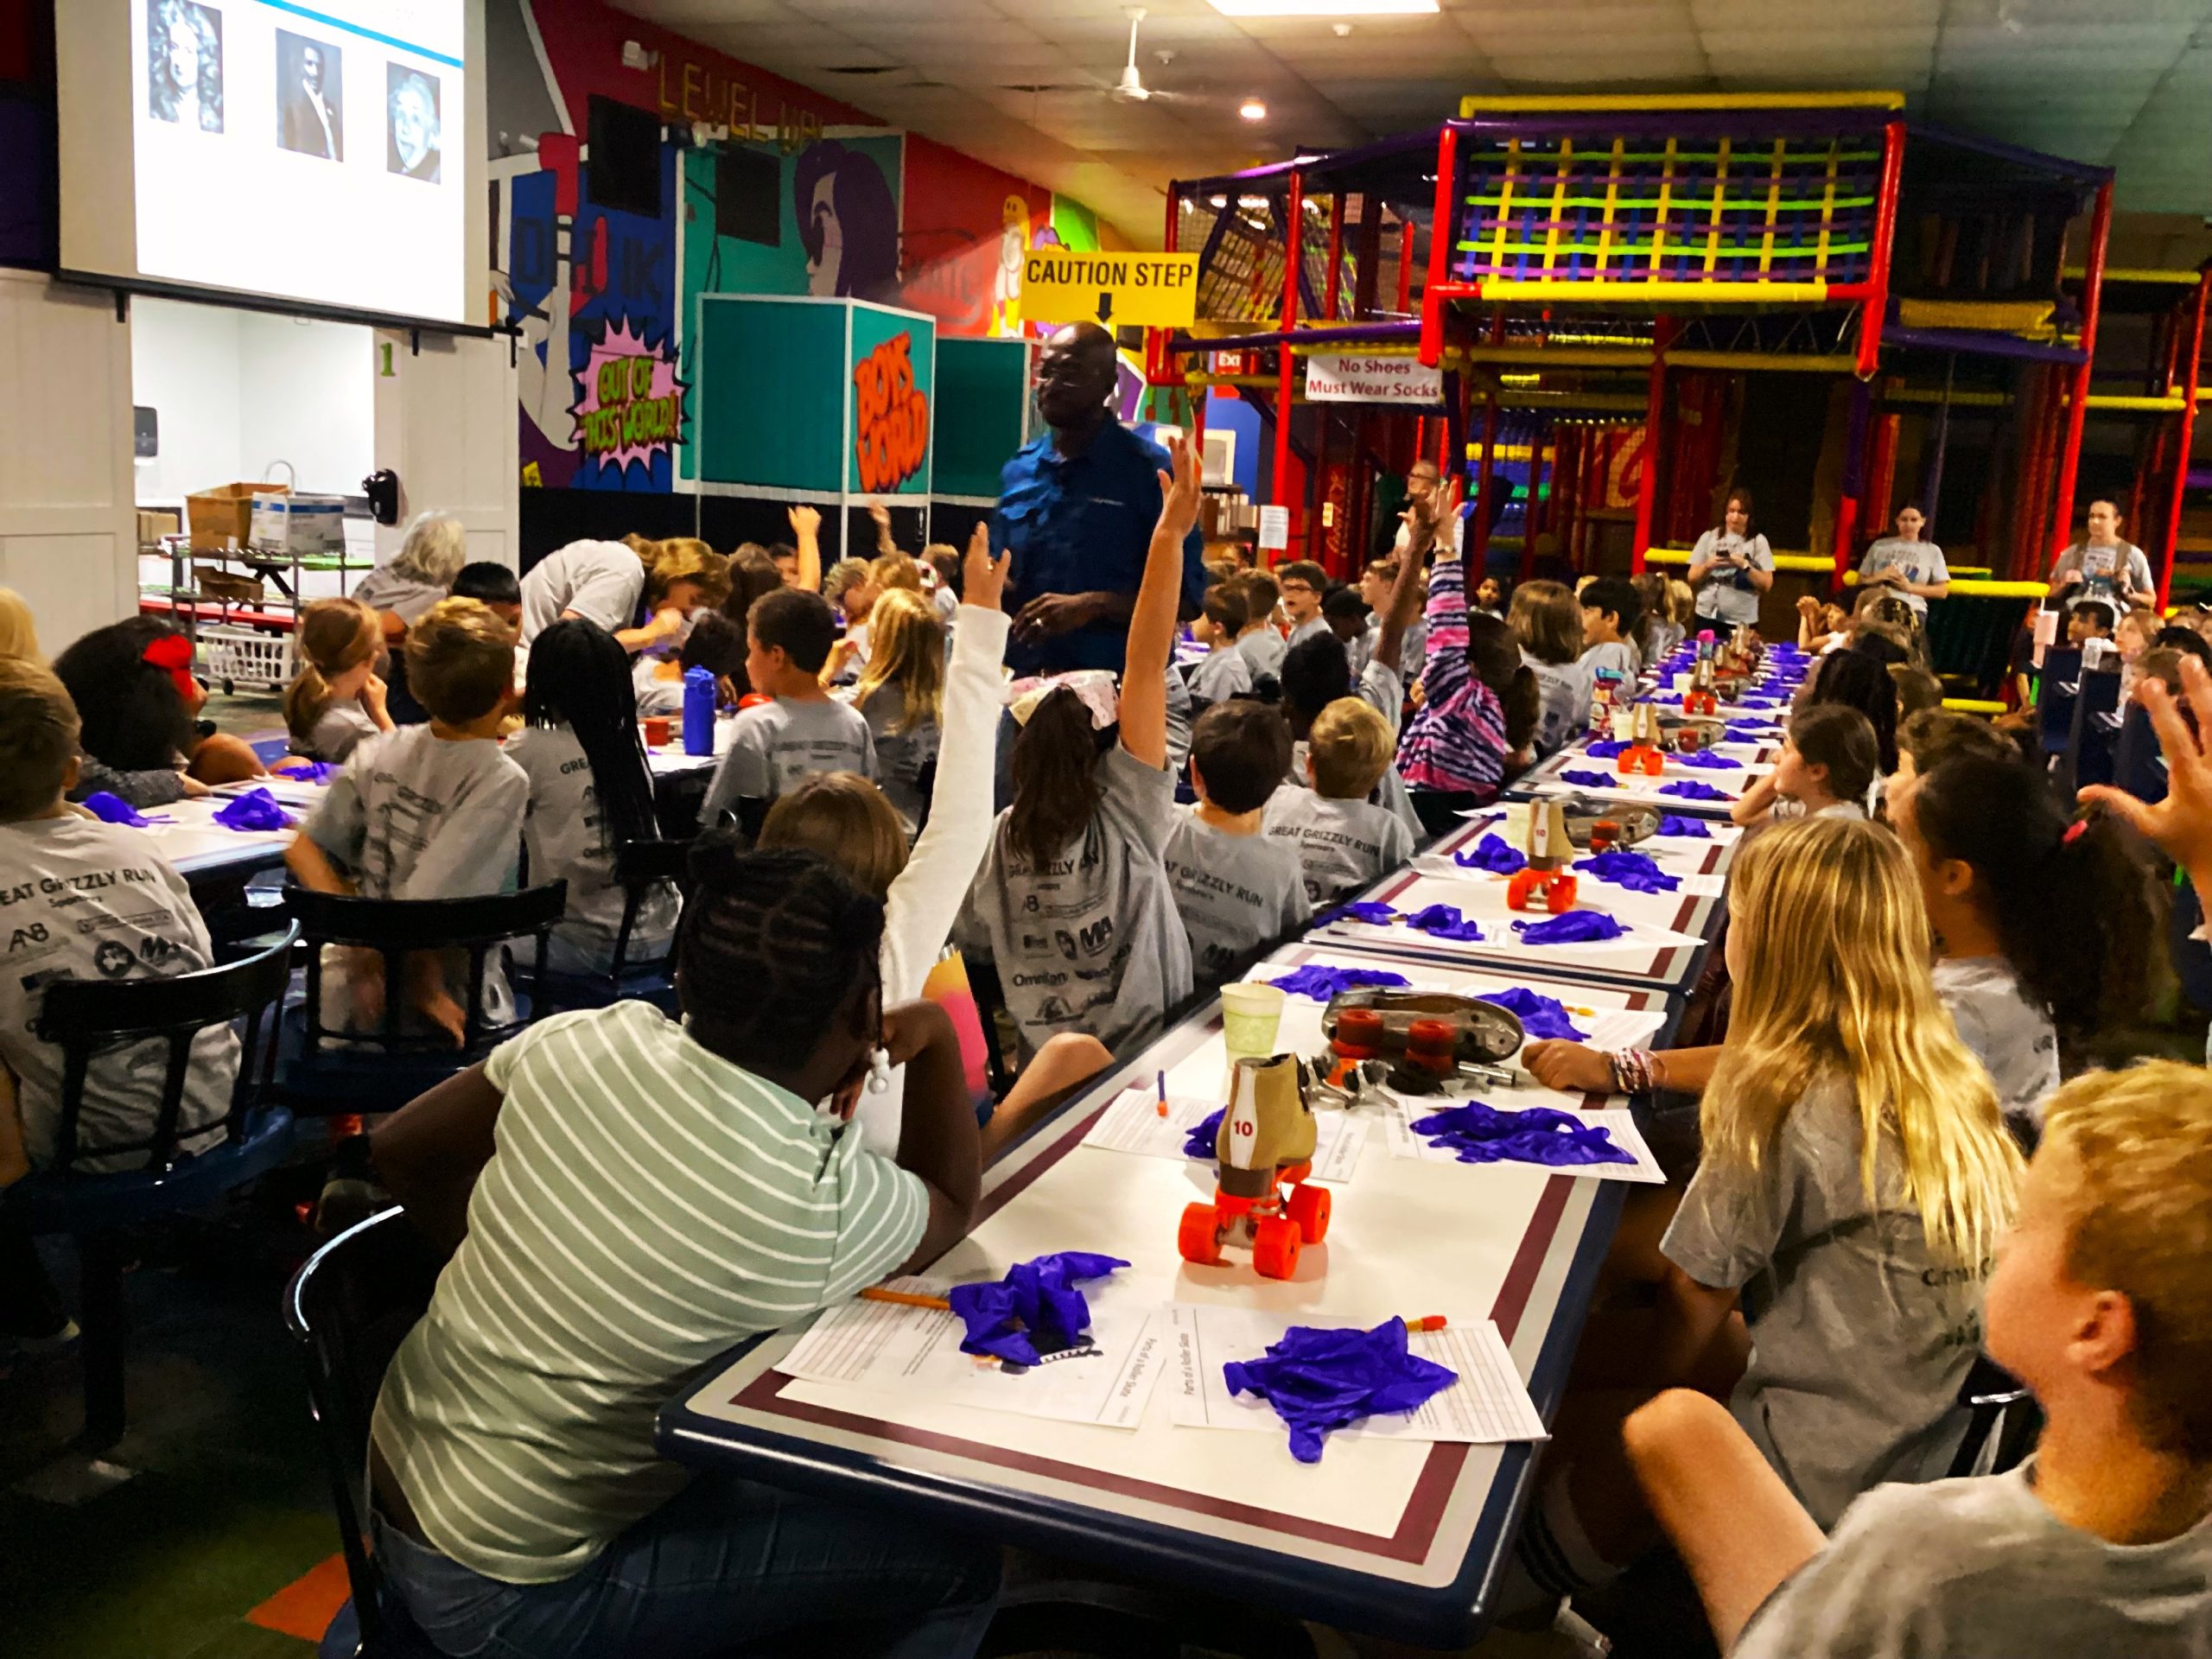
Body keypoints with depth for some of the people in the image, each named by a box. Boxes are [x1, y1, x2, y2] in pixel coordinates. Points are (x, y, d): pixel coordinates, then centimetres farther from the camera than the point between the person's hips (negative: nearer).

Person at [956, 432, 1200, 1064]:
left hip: (1039, 1068, 4)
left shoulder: (1003, 837, -8)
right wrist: (1168, 538, -27)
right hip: (1139, 1063, -4)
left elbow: (973, 935, 6)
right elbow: (1147, 668, -23)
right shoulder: (1124, 812, -17)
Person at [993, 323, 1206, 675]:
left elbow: (1186, 595, -9)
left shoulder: (1150, 471, -6)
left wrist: (1094, 605, -21)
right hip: (1021, 677, 4)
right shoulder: (1018, 469, 9)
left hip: (1116, 682, -4)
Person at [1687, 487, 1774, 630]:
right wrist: (1708, 566, -11)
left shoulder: (1758, 541, 3)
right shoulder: (1709, 537, 7)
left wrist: (1744, 565, -14)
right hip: (1707, 616, 1)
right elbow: (1692, 579, 7)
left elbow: (1766, 584, -2)